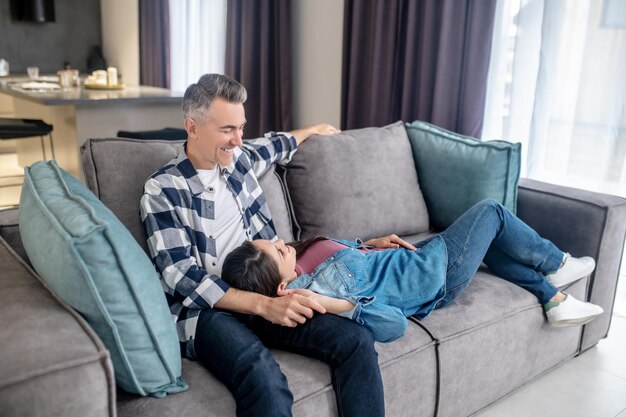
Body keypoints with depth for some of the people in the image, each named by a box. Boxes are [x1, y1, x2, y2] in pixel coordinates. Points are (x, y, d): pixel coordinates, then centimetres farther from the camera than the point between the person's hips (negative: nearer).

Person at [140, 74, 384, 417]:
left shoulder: (238, 159, 13)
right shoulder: (163, 189, -5)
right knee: (263, 377, -38)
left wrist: (314, 129, 54)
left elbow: (276, 146, 38)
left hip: (265, 293, 6)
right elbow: (181, 277, -13)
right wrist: (263, 305, -24)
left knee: (356, 341, -19)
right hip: (206, 308, -5)